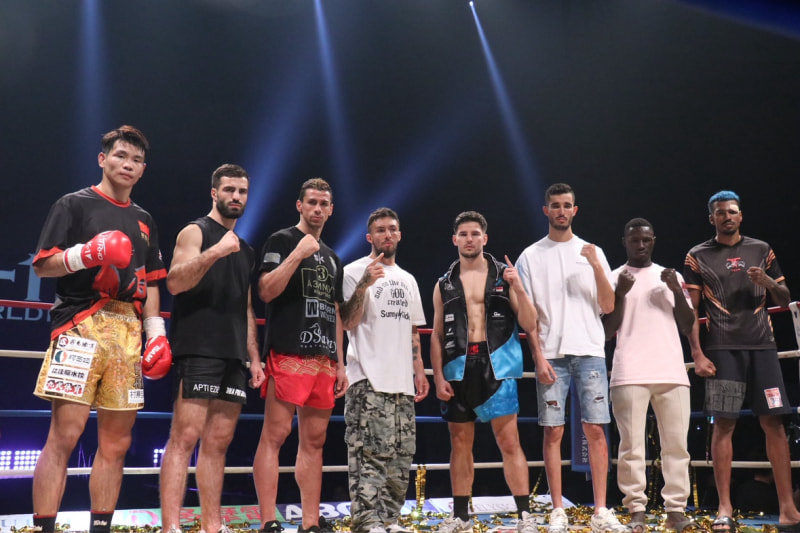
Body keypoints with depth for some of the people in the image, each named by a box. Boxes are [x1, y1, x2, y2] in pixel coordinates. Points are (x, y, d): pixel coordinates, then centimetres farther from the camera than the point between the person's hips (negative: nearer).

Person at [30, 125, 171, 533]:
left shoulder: (144, 220, 22)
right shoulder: (75, 204, 6)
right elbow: (42, 265, 0)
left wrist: (157, 334, 11)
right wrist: (84, 254, -18)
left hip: (129, 332, 6)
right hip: (82, 325, -5)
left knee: (116, 441, 4)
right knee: (65, 434, -13)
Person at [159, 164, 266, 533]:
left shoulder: (245, 250, 22)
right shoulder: (196, 231, 2)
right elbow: (174, 282, -14)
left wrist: (254, 358, 15)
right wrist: (214, 253, -26)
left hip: (234, 357, 7)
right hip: (198, 350, -7)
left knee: (218, 442, 7)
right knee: (185, 436, -11)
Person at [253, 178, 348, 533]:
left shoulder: (332, 258, 22)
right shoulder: (282, 240, 2)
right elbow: (266, 292, -10)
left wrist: (340, 364, 15)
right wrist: (298, 255, -16)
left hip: (324, 359, 7)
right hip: (288, 354, -7)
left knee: (314, 441, 7)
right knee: (275, 435, -8)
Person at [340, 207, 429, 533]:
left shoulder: (408, 280, 20)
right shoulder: (356, 271, -2)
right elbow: (347, 323, -10)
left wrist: (419, 370, 14)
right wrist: (364, 284, -21)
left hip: (403, 382, 7)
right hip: (369, 380, -7)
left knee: (401, 456, 9)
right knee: (370, 453, -12)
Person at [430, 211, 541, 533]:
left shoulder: (504, 276, 5)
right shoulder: (445, 284, 11)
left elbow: (529, 325, 0)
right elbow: (437, 335, 10)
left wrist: (517, 287, -13)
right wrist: (438, 377, 1)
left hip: (496, 366, -2)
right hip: (458, 369, 3)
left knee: (509, 441, -5)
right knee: (460, 443, 9)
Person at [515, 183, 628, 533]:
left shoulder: (593, 253, 10)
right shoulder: (531, 256, 6)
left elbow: (608, 307, 5)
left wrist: (596, 266, -8)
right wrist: (539, 356, -6)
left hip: (590, 352, 1)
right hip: (551, 355, -1)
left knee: (595, 429, 0)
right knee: (553, 431, 0)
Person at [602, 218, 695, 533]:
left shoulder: (671, 277, 16)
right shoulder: (613, 279, 7)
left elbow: (688, 327, 12)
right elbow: (606, 332, 3)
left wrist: (678, 292, -2)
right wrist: (620, 293, -9)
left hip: (672, 372, 3)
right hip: (630, 374, -3)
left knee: (676, 444, 2)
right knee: (632, 445, -5)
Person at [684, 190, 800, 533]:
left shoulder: (761, 250, 12)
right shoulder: (698, 256, 5)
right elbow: (689, 310, 1)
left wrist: (768, 282, -6)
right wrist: (697, 354, -8)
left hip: (762, 347, 3)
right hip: (722, 349, -2)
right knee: (723, 424, -4)